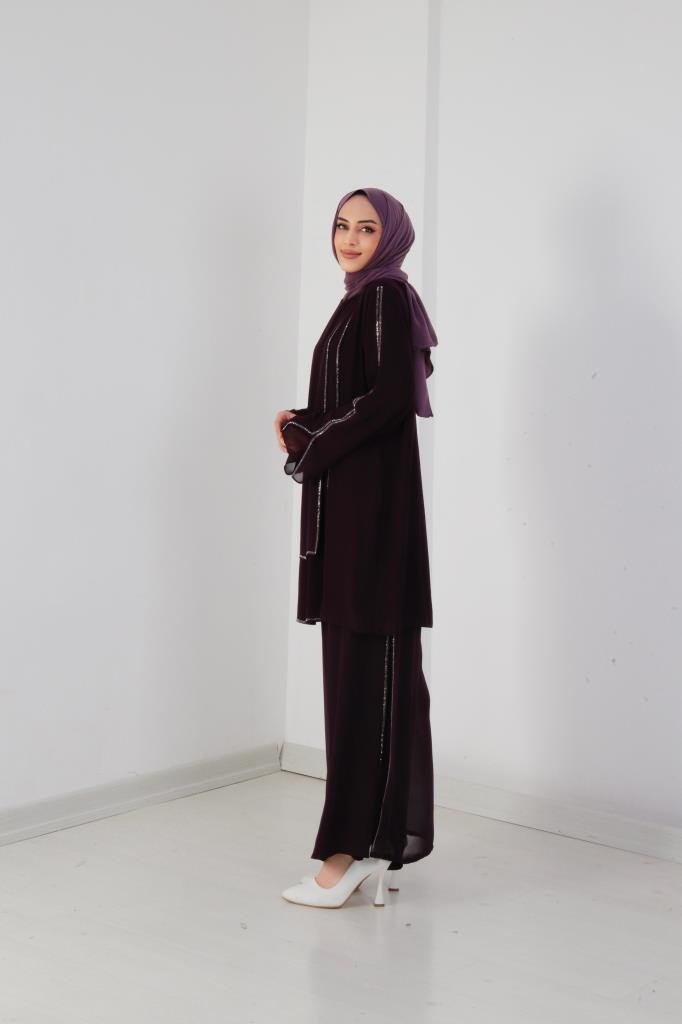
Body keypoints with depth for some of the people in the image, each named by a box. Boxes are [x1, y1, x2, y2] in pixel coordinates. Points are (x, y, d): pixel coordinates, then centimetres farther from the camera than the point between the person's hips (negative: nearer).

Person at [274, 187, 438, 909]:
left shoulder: (386, 296, -7)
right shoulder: (361, 302, 20)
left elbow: (389, 397, -19)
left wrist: (309, 444, -9)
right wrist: (303, 426, 3)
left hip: (370, 500, -9)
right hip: (348, 501, 9)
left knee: (361, 667, -9)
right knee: (370, 666, 8)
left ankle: (352, 847, -7)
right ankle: (383, 842, 12)